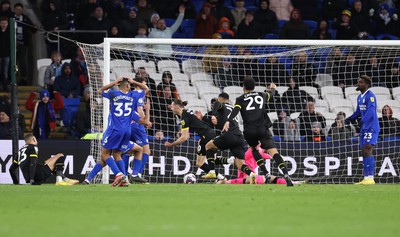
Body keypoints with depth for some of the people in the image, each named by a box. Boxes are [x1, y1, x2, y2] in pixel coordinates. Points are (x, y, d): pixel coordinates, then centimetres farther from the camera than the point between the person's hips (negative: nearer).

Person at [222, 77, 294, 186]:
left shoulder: (240, 99, 10)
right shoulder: (262, 95, 18)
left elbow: (235, 110, -10)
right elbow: (270, 95, 42)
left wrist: (228, 121, -23)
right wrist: (273, 88, 64)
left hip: (249, 131, 0)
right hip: (262, 129, 0)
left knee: (254, 149, 26)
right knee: (273, 151, -10)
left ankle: (266, 173, 11)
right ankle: (286, 174, -28)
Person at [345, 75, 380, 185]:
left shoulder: (370, 95, -13)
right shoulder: (360, 97, 15)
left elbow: (371, 110, -25)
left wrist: (363, 121, -36)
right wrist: (350, 118, 8)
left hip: (371, 127, -9)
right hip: (364, 129, 9)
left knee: (367, 150, -17)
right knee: (364, 153, 9)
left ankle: (370, 178, -20)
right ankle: (366, 178, 13)